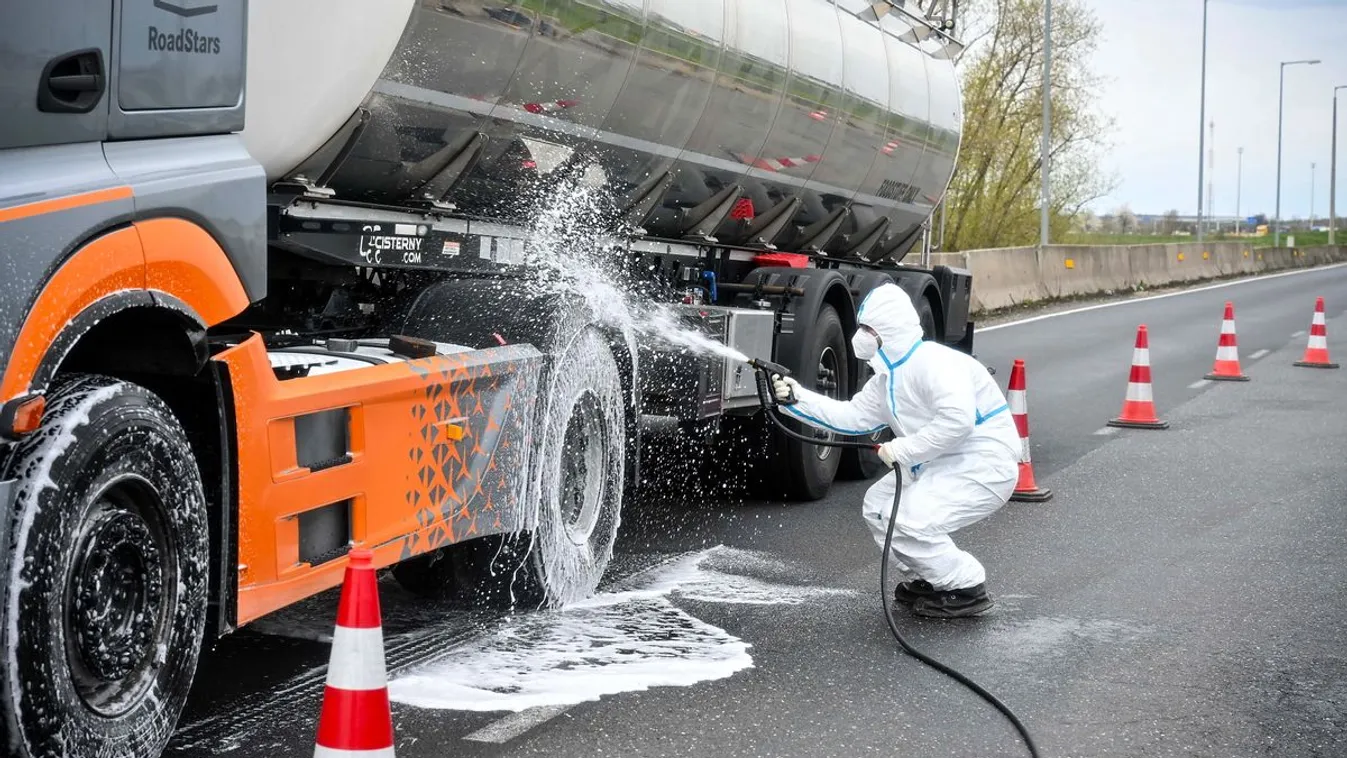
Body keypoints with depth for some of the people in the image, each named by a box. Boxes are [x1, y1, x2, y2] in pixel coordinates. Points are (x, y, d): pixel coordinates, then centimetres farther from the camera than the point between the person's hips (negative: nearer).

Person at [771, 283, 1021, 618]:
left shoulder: (933, 362, -21)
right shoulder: (888, 378, 12)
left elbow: (958, 418, -33)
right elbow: (852, 416, 15)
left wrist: (904, 449, -26)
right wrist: (797, 399, 7)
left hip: (985, 465, -11)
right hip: (945, 465, 11)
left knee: (908, 523, -22)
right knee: (877, 506, 12)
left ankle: (967, 590, -3)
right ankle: (936, 580, 21)